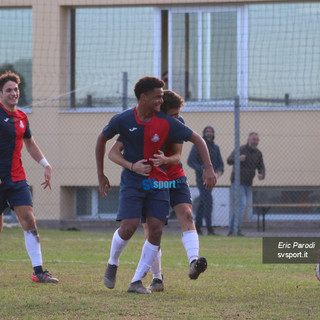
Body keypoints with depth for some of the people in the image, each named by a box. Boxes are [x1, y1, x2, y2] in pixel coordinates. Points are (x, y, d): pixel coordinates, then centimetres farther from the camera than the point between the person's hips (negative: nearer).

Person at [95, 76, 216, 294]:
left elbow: (197, 139, -1)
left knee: (156, 229, -9)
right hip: (132, 180, -2)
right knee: (129, 227, -16)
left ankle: (137, 281, 1)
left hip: (158, 181, 2)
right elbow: (102, 139, 9)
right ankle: (113, 264, 15)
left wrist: (208, 168, -11)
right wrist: (101, 174, 11)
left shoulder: (167, 124, -8)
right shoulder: (122, 120, -9)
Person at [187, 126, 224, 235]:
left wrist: (220, 171, -13)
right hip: (201, 177, -6)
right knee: (208, 200, -17)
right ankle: (209, 227, -19)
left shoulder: (215, 148, 12)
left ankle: (197, 226, 17)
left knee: (202, 203, 11)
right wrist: (202, 169, -26)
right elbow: (190, 161, -12)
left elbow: (220, 163, 11)